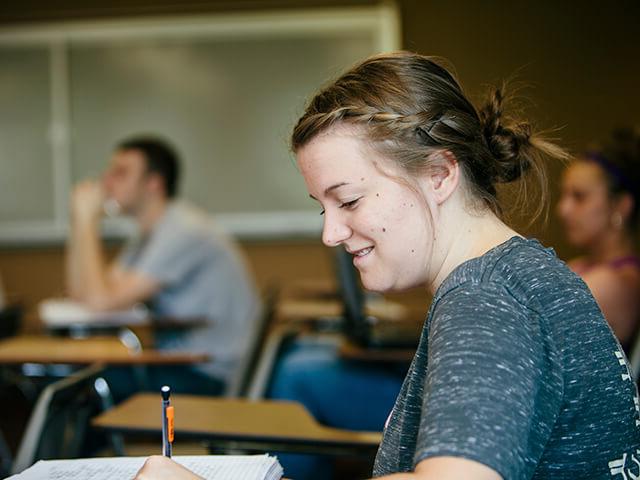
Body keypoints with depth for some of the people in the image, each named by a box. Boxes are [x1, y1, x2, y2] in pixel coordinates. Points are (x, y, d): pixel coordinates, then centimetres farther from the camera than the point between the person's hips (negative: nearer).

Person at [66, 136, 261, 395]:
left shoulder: (182, 231, -18)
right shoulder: (150, 233, 13)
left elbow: (101, 300, -23)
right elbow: (82, 295, 8)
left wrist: (86, 217, -14)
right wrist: (81, 219, 2)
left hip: (213, 377, -9)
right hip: (179, 365, 9)